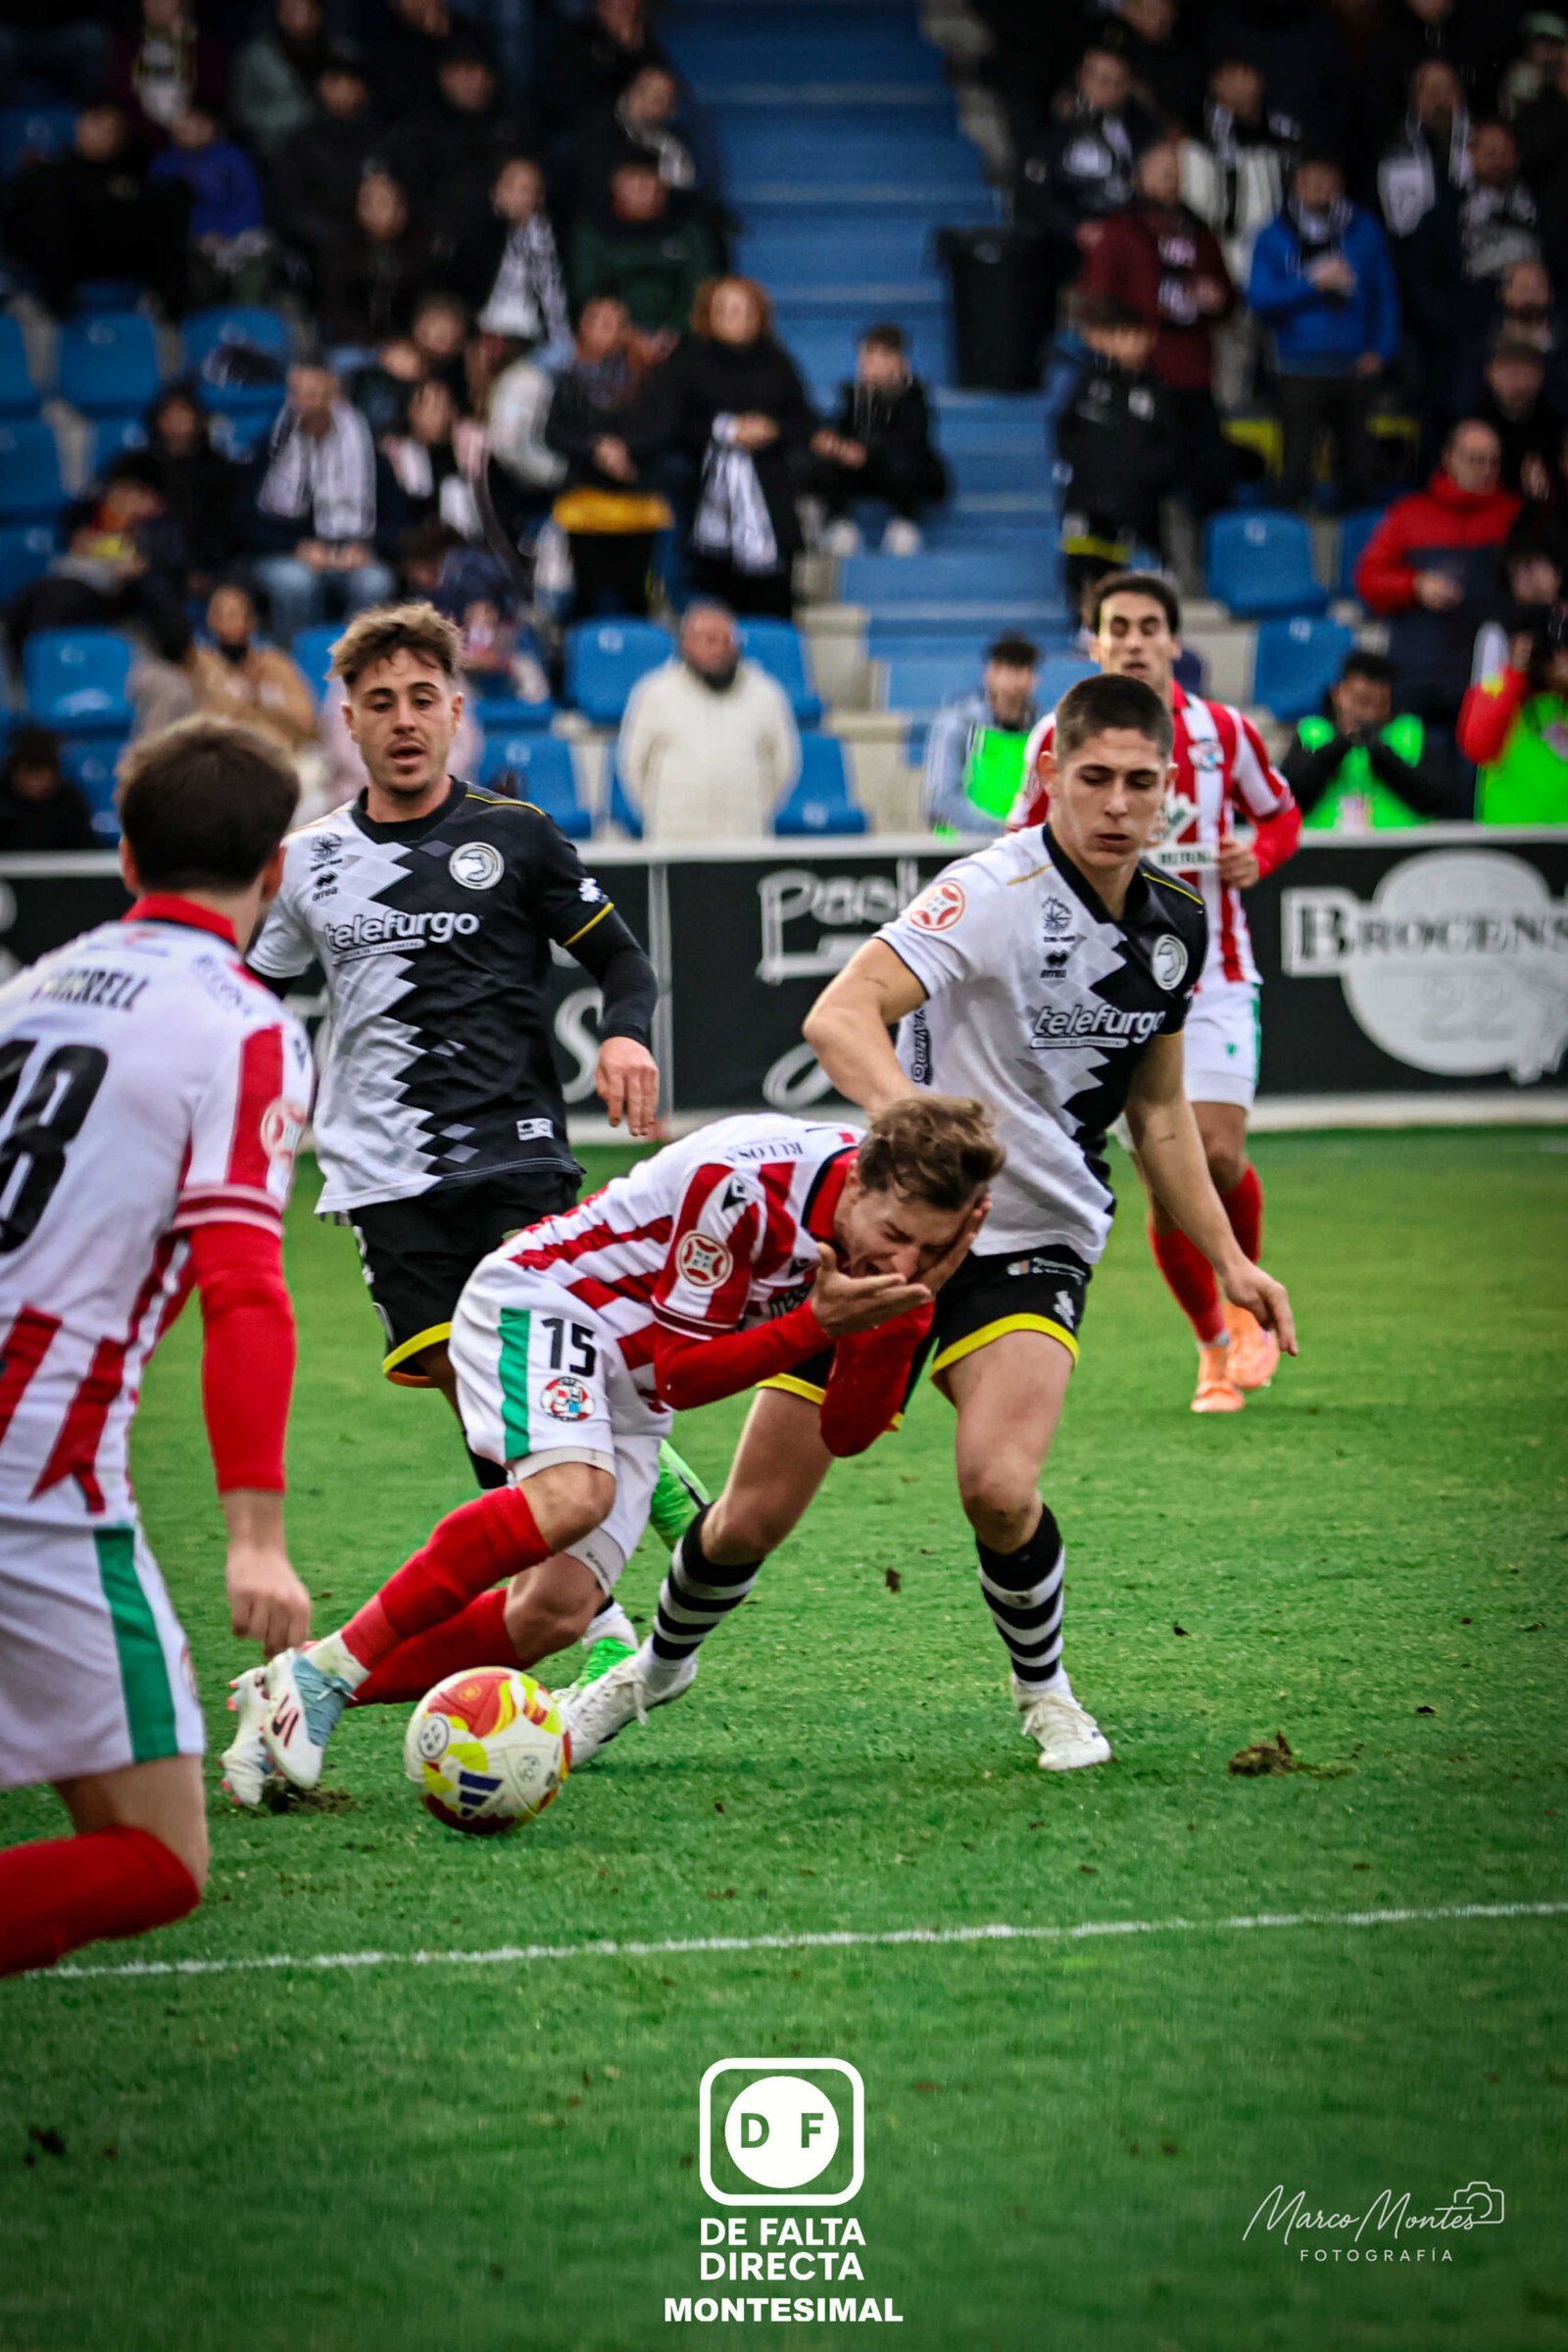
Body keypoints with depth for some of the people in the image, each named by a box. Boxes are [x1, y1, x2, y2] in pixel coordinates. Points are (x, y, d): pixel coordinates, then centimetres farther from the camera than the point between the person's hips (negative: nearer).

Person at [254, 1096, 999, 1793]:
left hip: (627, 1389, 7)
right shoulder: (744, 1183, -30)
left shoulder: (896, 1210, -9)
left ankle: (290, 1700, 1)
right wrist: (819, 1322, -31)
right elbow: (682, 1372, -20)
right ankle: (319, 1672, -28)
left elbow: (845, 1435, -7)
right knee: (573, 1492, -36)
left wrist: (908, 1312, -22)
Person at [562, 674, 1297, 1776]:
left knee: (1000, 1486, -26)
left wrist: (1228, 1259, 15)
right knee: (753, 1517, 2)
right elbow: (839, 1014, -29)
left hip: (1037, 1242, 3)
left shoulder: (1174, 925, 3)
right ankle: (661, 1663, 35)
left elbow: (1160, 1108, 19)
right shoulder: (997, 890, -18)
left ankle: (1045, 1688, 3)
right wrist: (911, 1111, -46)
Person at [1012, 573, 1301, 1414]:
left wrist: (1256, 853, -8)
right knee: (1165, 1181, -4)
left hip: (1214, 975, 0)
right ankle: (1213, 1345, 16)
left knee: (1217, 1156, -13)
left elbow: (1280, 812, 14)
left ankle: (1246, 1299, 18)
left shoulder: (1224, 733, -2)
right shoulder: (1060, 738, -2)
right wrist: (1056, 804, -15)